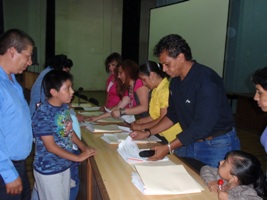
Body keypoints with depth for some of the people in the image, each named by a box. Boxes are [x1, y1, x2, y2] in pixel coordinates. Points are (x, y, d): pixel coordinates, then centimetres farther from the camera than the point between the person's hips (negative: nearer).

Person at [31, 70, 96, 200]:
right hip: (48, 170, -7)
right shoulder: (43, 114, -25)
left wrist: (84, 148, -1)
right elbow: (51, 147, -24)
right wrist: (78, 158, -18)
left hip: (65, 165, 8)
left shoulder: (64, 107, -1)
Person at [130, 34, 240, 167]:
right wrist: (147, 133, 5)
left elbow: (203, 125, -26)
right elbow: (173, 115, 13)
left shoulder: (206, 80, -23)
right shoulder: (175, 81, 3)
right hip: (190, 141, 7)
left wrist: (168, 148, -24)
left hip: (217, 145, -7)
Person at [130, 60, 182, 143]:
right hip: (159, 133, 8)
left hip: (169, 136, -8)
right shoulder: (155, 90, 12)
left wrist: (141, 127, -9)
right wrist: (139, 121, 6)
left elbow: (163, 120, -17)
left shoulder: (166, 90, -17)